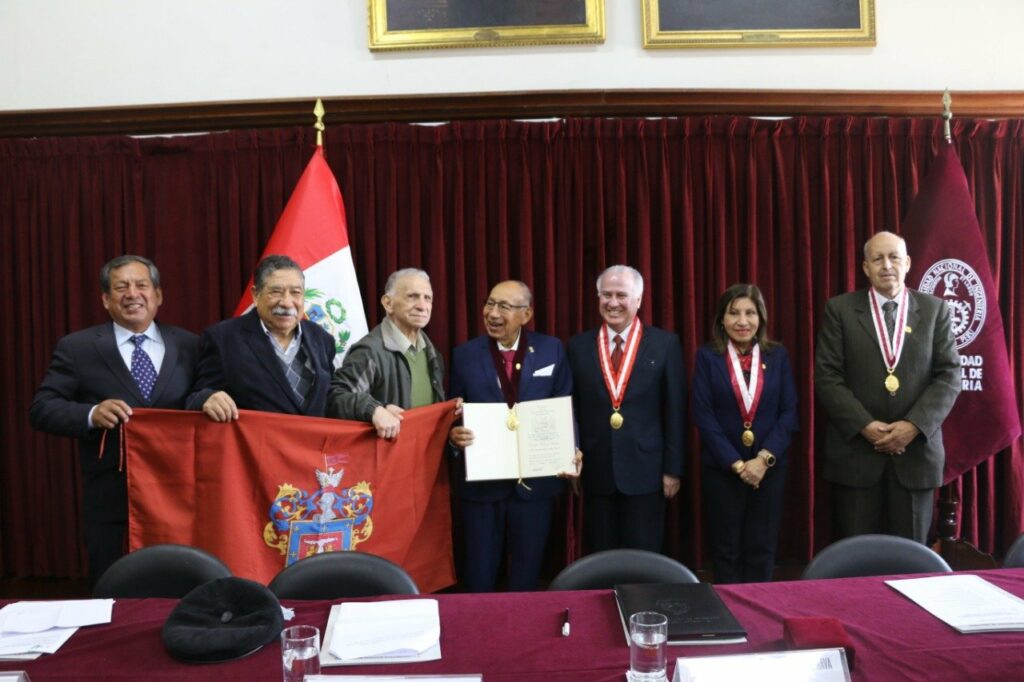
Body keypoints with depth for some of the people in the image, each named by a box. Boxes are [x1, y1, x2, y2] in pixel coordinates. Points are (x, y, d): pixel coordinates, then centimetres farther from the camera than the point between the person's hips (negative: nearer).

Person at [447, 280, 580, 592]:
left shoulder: (552, 350, 0)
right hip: (481, 481, 0)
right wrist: (454, 435, -18)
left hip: (536, 480, 0)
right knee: (479, 572, 11)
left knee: (527, 571, 15)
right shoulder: (464, 355, 0)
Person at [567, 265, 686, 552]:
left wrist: (672, 469, -4)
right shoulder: (579, 345, 4)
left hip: (645, 470, -2)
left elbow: (675, 411, -2)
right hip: (595, 472, 2)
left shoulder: (665, 343, -2)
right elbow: (572, 409, 7)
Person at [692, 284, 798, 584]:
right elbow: (703, 416, -7)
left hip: (769, 467, 2)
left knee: (762, 548, 9)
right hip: (722, 468, -1)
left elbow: (789, 412, 0)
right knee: (726, 548, 9)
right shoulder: (707, 356, -2)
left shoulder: (778, 355, 4)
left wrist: (764, 458, -12)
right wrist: (736, 463, -13)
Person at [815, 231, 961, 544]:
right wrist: (865, 426, -14)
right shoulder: (840, 309, 2)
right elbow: (827, 377, -4)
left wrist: (914, 426, -13)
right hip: (856, 449, -1)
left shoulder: (934, 309, 7)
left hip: (916, 449, 2)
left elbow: (949, 376, 1)